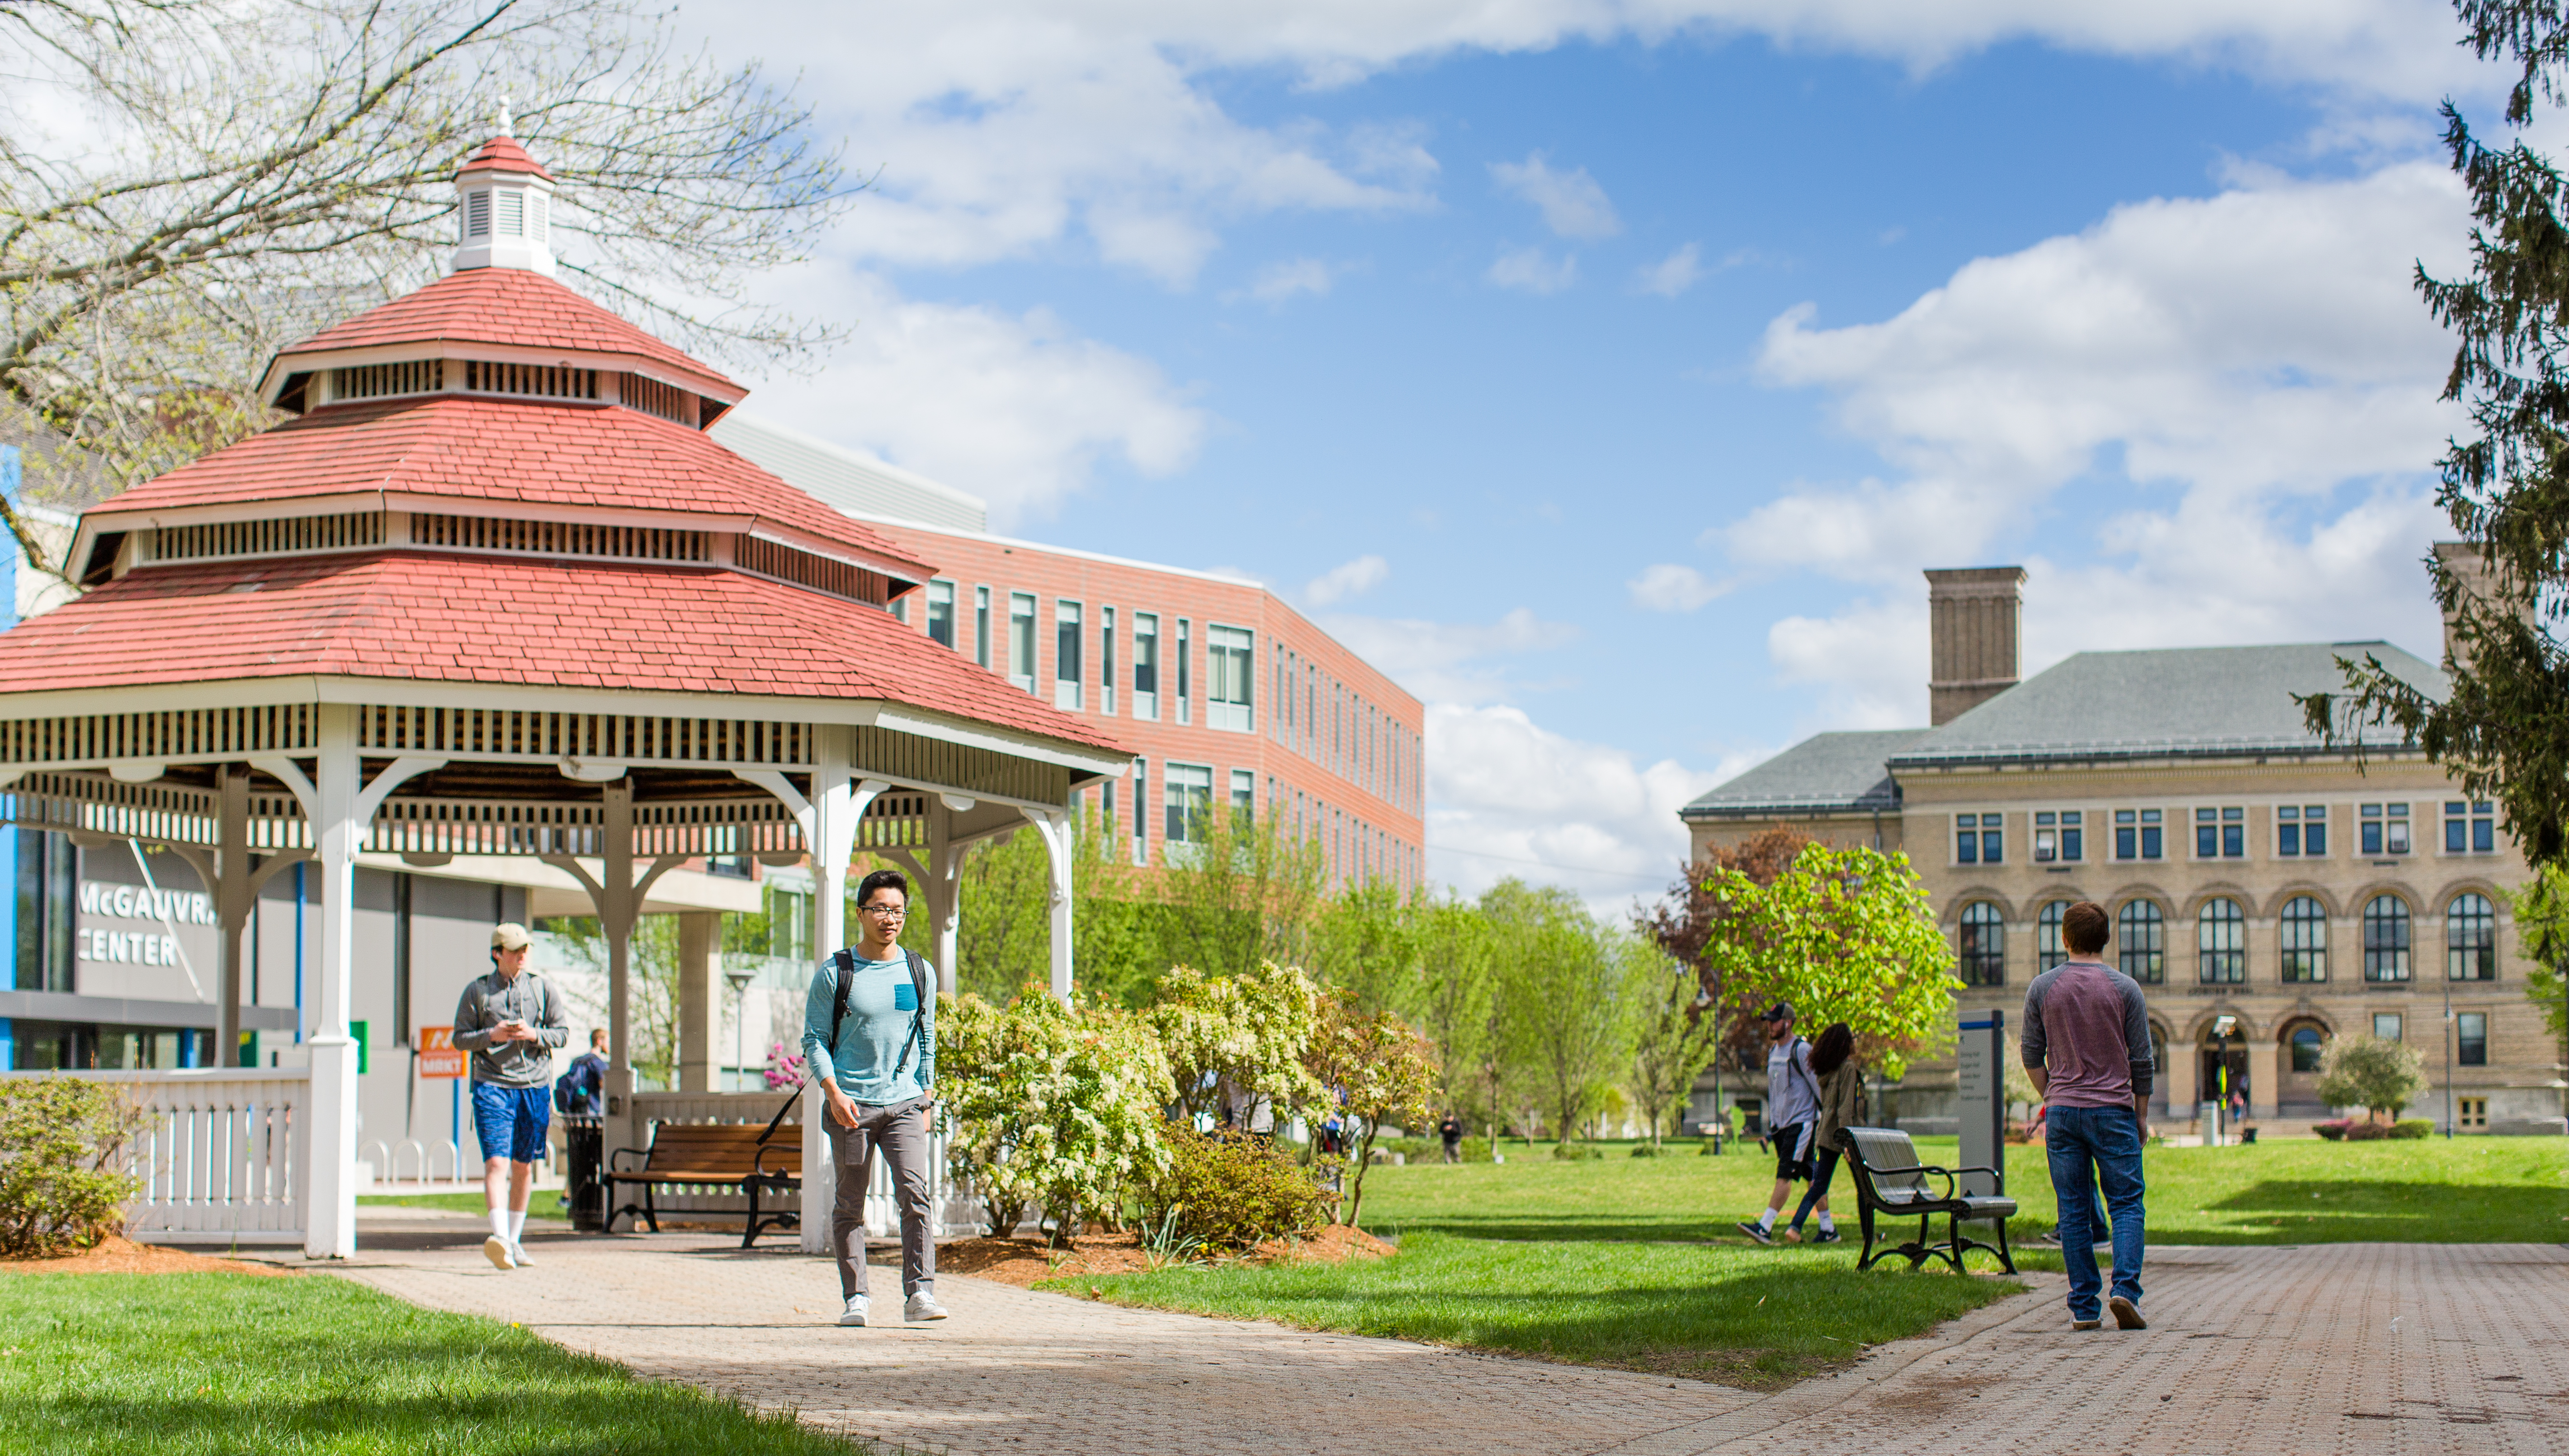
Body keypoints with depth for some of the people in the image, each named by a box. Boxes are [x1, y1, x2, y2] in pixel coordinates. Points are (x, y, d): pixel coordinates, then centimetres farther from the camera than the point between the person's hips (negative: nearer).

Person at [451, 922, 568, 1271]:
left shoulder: (541, 987, 9)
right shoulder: (477, 990, 4)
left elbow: (562, 1032, 9)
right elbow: (460, 1037, 5)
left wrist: (534, 1035, -10)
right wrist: (491, 1035, -13)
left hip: (534, 1086, 3)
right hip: (492, 1085, -3)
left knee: (523, 1166, 10)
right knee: (496, 1163, -17)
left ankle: (514, 1239, 22)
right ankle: (499, 1236, -30)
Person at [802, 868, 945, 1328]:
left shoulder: (921, 974, 10)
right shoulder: (834, 974, 1)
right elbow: (814, 1039, 1)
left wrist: (926, 1100, 14)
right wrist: (834, 1092, -12)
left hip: (904, 1104, 1)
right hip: (851, 1105, -1)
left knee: (915, 1194, -13)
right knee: (850, 1204, 2)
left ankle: (920, 1292, -14)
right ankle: (855, 1298, 9)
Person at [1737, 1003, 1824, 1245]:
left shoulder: (1801, 1050, -10)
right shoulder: (1773, 1051, 15)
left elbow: (1819, 1085, -11)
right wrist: (1771, 1126, 21)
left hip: (1801, 1122, -8)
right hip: (1781, 1124, 8)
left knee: (1784, 1175, -14)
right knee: (1812, 1177, 9)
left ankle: (1765, 1227, -21)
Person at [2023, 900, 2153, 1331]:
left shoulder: (2042, 988, 2)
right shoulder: (2125, 988, -3)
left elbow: (2032, 1055, 6)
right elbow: (2141, 1060, 0)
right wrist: (2142, 1116, 10)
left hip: (2062, 1112, 2)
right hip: (2113, 1112, -2)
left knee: (2074, 1211, 5)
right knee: (2126, 1204, 4)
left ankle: (2083, 1307, 4)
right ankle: (2125, 1289, -14)